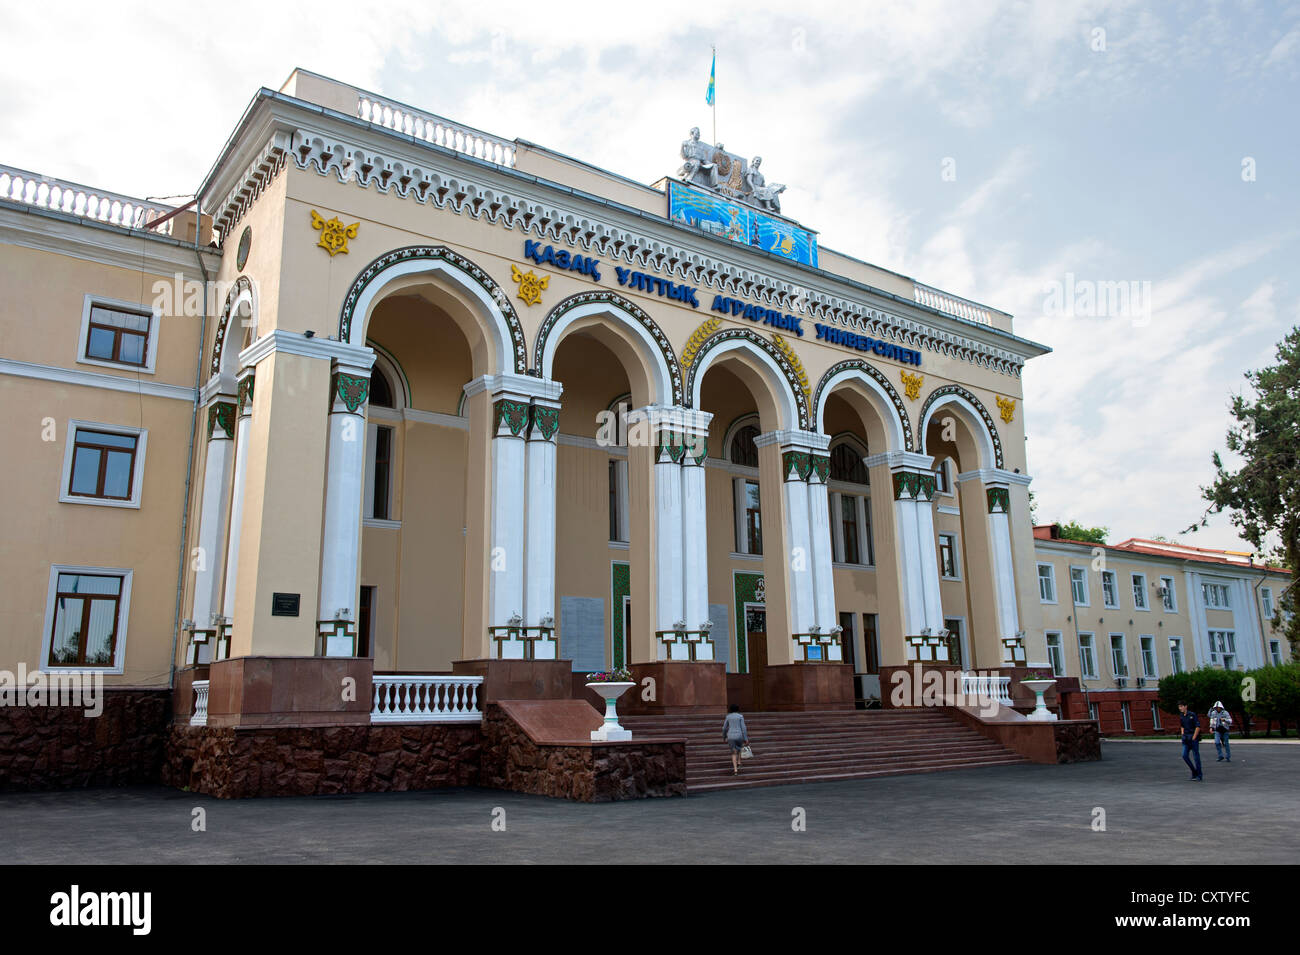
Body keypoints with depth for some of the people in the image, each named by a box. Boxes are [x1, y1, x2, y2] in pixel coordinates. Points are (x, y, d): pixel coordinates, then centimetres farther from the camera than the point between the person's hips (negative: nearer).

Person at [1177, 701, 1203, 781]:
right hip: (1186, 738, 7)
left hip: (1193, 738, -6)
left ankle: (1199, 776, 7)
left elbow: (1198, 727, -12)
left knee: (1196, 756, -1)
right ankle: (1194, 772, 15)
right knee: (1185, 756, -1)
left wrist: (1193, 737, -14)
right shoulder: (1181, 716, 10)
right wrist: (1183, 735, 11)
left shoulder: (1192, 715, -11)